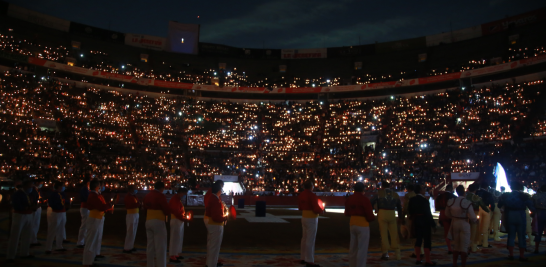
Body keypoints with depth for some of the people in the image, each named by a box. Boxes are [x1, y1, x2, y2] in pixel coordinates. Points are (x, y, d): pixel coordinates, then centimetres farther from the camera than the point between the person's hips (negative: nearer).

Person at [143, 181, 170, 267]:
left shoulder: (147, 196, 9)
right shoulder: (161, 196, -14)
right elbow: (167, 211, -12)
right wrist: (165, 213, 8)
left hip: (148, 221, 8)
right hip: (158, 222, -8)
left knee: (150, 245, 14)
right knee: (160, 246, -4)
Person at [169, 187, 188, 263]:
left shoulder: (178, 200, 15)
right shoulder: (174, 200, -17)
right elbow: (176, 212, -21)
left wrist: (185, 216, 3)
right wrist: (184, 219, -15)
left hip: (180, 220, 10)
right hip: (176, 221, -10)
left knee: (179, 238, 15)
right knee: (175, 238, -6)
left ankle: (176, 254, 24)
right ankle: (172, 256, -1)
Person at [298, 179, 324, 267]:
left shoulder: (301, 195, 6)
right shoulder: (312, 195, -20)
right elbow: (316, 209, -21)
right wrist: (321, 210, -1)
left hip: (304, 217, 9)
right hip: (312, 219, -9)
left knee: (305, 238, 15)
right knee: (310, 240, -5)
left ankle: (303, 258, 23)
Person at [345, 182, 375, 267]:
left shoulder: (349, 199, 4)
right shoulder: (364, 200, -17)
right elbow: (370, 215, -15)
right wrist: (370, 219, 6)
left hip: (352, 224, 7)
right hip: (363, 225, -7)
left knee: (352, 249, 17)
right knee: (362, 250, 1)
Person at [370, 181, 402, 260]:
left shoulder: (379, 193, 4)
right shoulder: (395, 194, 13)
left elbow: (371, 203, 0)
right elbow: (399, 206, 20)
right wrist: (400, 217, 29)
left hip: (382, 213, -2)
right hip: (392, 214, 2)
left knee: (384, 234, 3)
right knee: (394, 234, 7)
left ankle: (385, 253, 5)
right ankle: (397, 253, 8)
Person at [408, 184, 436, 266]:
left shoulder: (412, 200, 2)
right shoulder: (424, 200, -18)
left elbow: (410, 210, 9)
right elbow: (428, 213, -16)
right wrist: (433, 223, -10)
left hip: (416, 222, 7)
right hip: (425, 222, -7)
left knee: (418, 240, 14)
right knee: (427, 241, 2)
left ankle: (418, 259, 18)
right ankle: (427, 261, 6)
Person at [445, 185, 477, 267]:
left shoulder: (450, 201, -5)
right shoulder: (467, 203, -18)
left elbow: (447, 214, 7)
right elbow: (472, 217, -17)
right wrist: (475, 219, 5)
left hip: (454, 224, 4)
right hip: (464, 225, -4)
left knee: (456, 245, 18)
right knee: (464, 247, 7)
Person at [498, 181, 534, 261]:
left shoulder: (506, 196, 0)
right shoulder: (524, 196, -6)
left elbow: (499, 206, 6)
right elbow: (532, 208, -7)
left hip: (510, 218, 2)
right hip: (521, 217, -2)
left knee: (511, 236, 9)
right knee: (521, 236, 6)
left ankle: (511, 255, 10)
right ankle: (522, 256, 9)